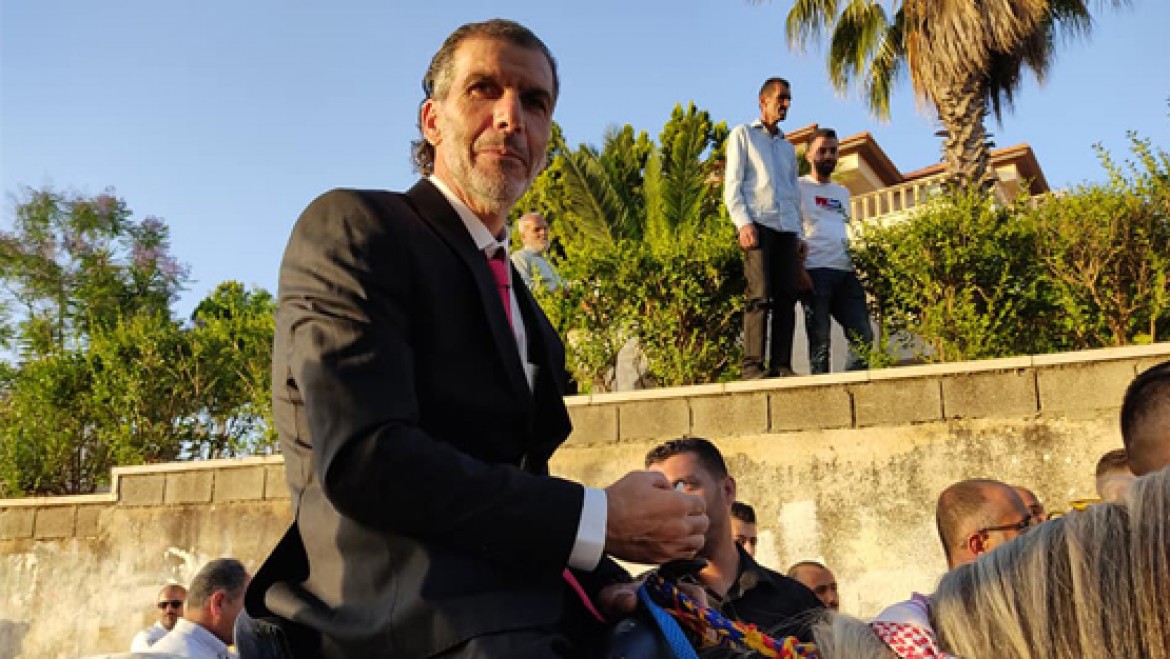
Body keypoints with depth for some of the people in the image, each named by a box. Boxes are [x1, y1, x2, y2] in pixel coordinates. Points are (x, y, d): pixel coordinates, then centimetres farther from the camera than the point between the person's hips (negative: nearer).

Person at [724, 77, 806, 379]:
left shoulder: (788, 147, 28)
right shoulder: (743, 134, 12)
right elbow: (732, 184, 1)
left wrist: (799, 233, 14)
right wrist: (743, 223, -12)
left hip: (787, 229, 5)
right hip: (758, 224, -5)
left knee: (786, 297, -4)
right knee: (760, 295, -15)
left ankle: (781, 365, -4)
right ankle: (752, 366, -16)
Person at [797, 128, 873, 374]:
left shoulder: (843, 192, 27)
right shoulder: (798, 186, 6)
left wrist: (853, 261, 15)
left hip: (845, 271, 7)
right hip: (815, 269, -7)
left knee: (863, 337, 0)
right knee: (820, 339, -8)